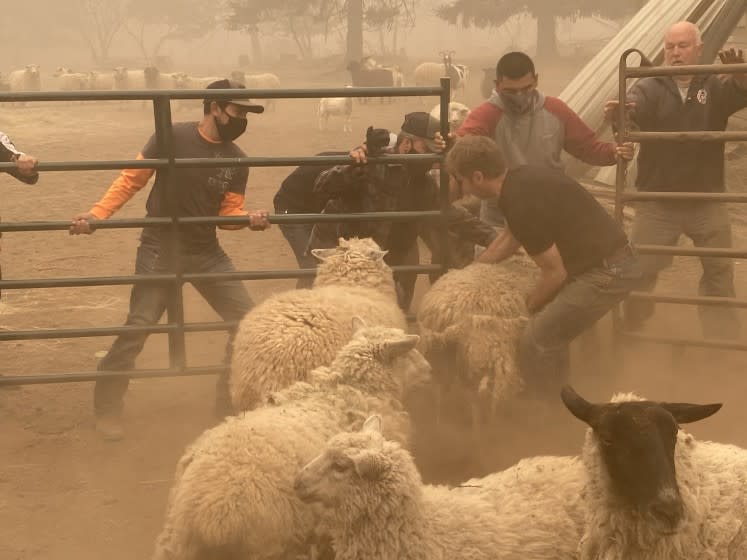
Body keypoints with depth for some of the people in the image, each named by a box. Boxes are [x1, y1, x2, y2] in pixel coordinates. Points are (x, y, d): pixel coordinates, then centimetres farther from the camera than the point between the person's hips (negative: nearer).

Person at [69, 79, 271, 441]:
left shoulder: (236, 160, 1)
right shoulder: (173, 138, -12)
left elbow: (230, 212, 1)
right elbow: (132, 179, -9)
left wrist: (250, 218, -21)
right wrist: (97, 213, -19)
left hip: (207, 252, 5)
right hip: (159, 250, -5)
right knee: (137, 329, -6)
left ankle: (230, 400, 19)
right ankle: (107, 409, 10)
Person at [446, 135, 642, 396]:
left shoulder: (521, 202, -23)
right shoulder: (522, 179, 6)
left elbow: (555, 272, -15)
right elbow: (510, 236, 25)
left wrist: (527, 308, 2)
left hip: (606, 273, -10)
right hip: (612, 263, 10)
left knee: (536, 341, -4)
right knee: (551, 335, 21)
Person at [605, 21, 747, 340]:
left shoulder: (716, 87, 1)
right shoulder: (650, 88, -4)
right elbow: (634, 110, -25)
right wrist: (619, 113, -50)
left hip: (707, 201, 2)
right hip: (657, 201, -2)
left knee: (719, 271, 12)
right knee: (641, 270, 4)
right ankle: (633, 334, 24)